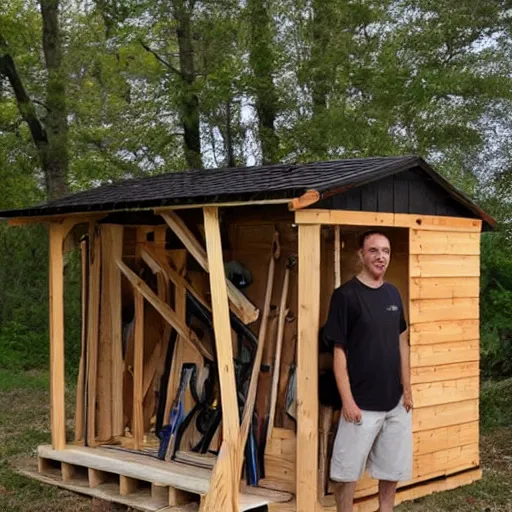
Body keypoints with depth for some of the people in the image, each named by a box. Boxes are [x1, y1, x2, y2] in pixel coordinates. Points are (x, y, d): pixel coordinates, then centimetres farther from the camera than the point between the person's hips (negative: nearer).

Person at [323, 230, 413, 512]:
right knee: (347, 468, 3)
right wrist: (347, 400, -15)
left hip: (395, 400, 6)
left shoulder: (393, 293, 7)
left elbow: (401, 343, 13)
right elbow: (339, 351, -12)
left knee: (393, 466, 17)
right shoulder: (346, 295, -12)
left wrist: (407, 389, 10)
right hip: (362, 402, -6)